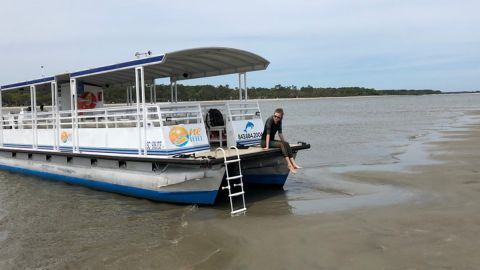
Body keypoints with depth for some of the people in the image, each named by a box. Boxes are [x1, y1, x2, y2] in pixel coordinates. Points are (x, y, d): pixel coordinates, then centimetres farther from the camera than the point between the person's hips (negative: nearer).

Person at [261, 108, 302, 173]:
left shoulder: (279, 121, 1)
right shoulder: (270, 120, -20)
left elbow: (280, 133, 12)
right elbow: (268, 133, -28)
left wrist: (284, 142, 10)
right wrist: (267, 147, -35)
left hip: (272, 140, 7)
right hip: (265, 141, -7)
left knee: (286, 144, -16)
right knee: (282, 144, -27)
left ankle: (293, 163, -24)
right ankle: (289, 164, -32)